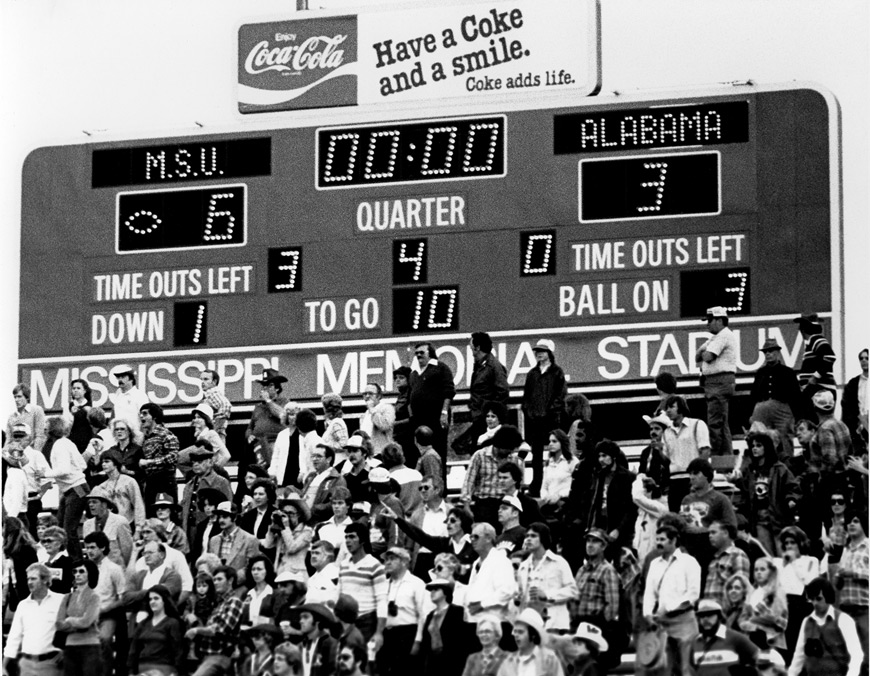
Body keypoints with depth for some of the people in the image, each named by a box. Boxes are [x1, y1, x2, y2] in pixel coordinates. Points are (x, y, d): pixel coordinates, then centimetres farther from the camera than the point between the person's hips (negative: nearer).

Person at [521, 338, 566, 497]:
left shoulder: (557, 372, 2)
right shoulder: (532, 373, 16)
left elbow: (561, 395, -4)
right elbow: (526, 395, 18)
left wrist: (551, 410, -12)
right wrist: (527, 409, 4)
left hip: (551, 418, -4)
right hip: (533, 418, 4)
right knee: (536, 453, 6)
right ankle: (535, 488, 10)